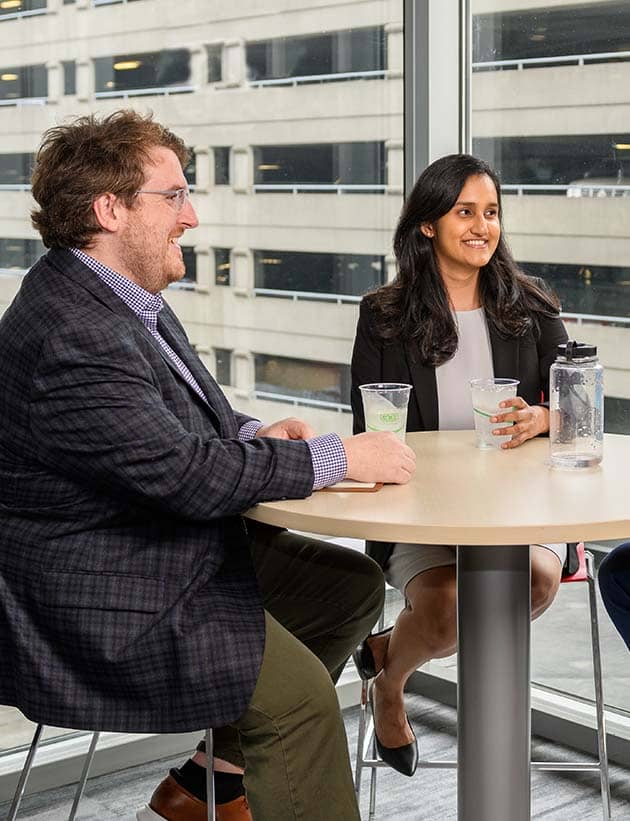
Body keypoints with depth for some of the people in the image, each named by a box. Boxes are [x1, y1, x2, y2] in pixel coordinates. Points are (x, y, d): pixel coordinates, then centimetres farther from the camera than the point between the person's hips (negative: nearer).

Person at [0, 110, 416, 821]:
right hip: (102, 602, -11)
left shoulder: (123, 297, 7)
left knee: (352, 586, 13)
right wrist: (338, 457, -20)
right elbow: (186, 474, -29)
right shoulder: (70, 340, -26)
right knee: (298, 689, -23)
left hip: (189, 549, 11)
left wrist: (252, 436, -2)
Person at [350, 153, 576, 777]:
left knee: (537, 580, -31)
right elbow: (369, 432, 4)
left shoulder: (531, 310, 9)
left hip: (519, 498, 2)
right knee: (443, 615, -29)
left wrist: (540, 419, -18)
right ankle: (388, 680, 13)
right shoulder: (384, 317, 5)